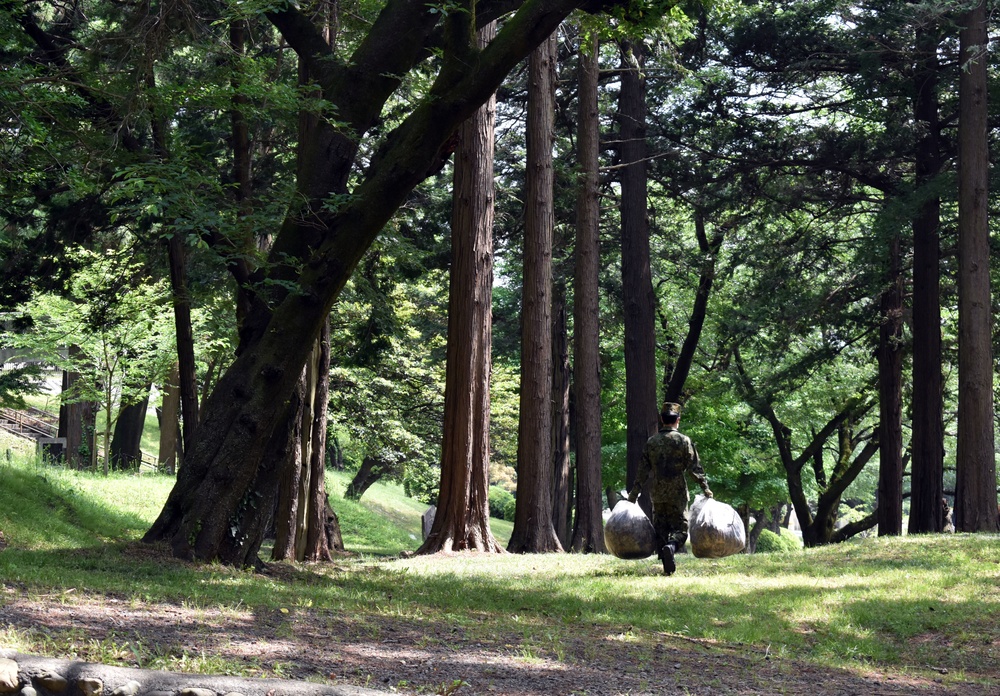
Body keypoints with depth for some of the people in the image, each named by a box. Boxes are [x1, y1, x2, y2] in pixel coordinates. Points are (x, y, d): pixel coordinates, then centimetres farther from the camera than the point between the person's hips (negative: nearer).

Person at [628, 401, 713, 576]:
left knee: (661, 530, 11)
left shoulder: (651, 442, 5)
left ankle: (668, 567, 5)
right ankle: (671, 546, -28)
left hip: (657, 494, 3)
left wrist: (633, 494, 10)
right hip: (677, 494, -3)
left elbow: (642, 471, 6)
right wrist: (706, 488, 0)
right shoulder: (684, 441, -4)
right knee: (680, 528, 3)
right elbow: (695, 468, -6)